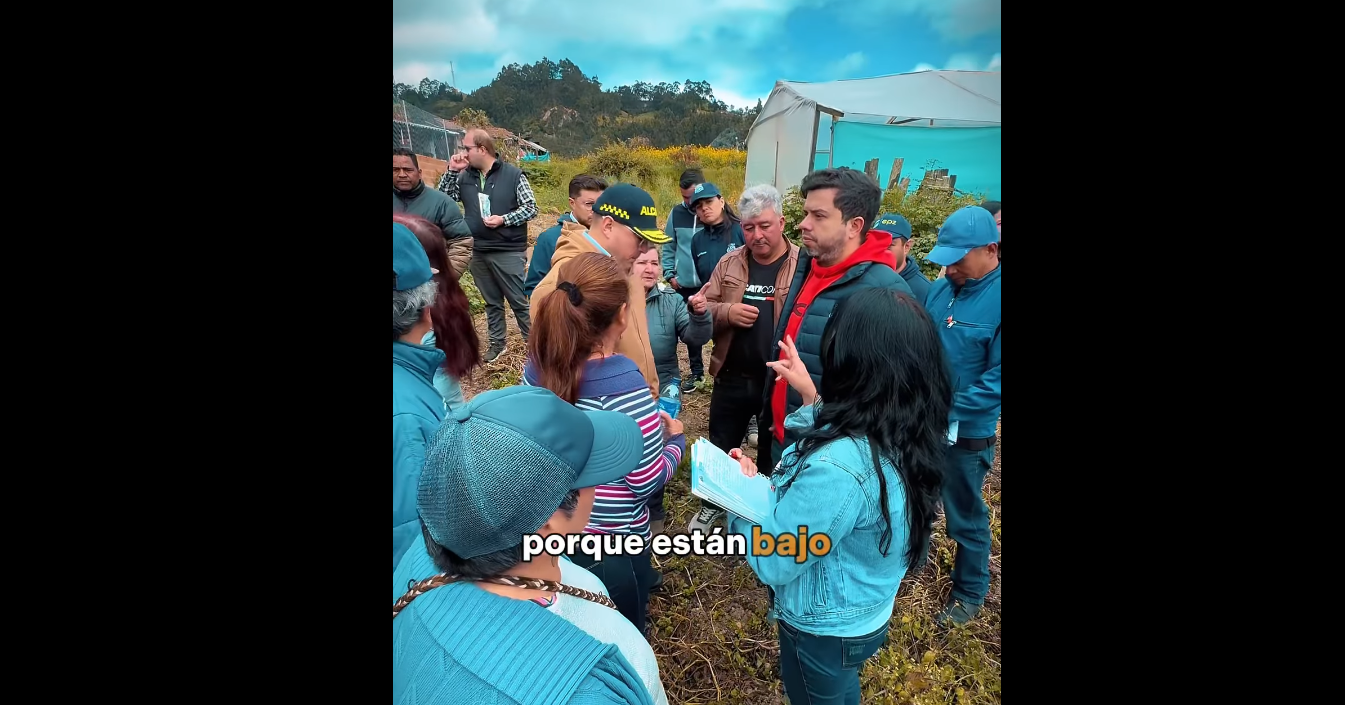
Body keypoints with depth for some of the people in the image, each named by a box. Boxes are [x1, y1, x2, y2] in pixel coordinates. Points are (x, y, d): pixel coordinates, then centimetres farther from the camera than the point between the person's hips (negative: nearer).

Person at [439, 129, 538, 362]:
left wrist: (504, 219, -18)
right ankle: (497, 343, 28)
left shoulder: (513, 174, -5)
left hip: (508, 252, -5)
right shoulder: (464, 177, 7)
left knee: (520, 300, 2)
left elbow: (531, 208, -6)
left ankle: (533, 342, 14)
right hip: (478, 253, 5)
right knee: (492, 302, 16)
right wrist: (451, 171, -2)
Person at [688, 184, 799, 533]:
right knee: (721, 446, 19)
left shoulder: (802, 265, -9)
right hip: (732, 378, 3)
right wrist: (727, 311, -15)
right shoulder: (729, 264, 2)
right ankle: (714, 503, 44)